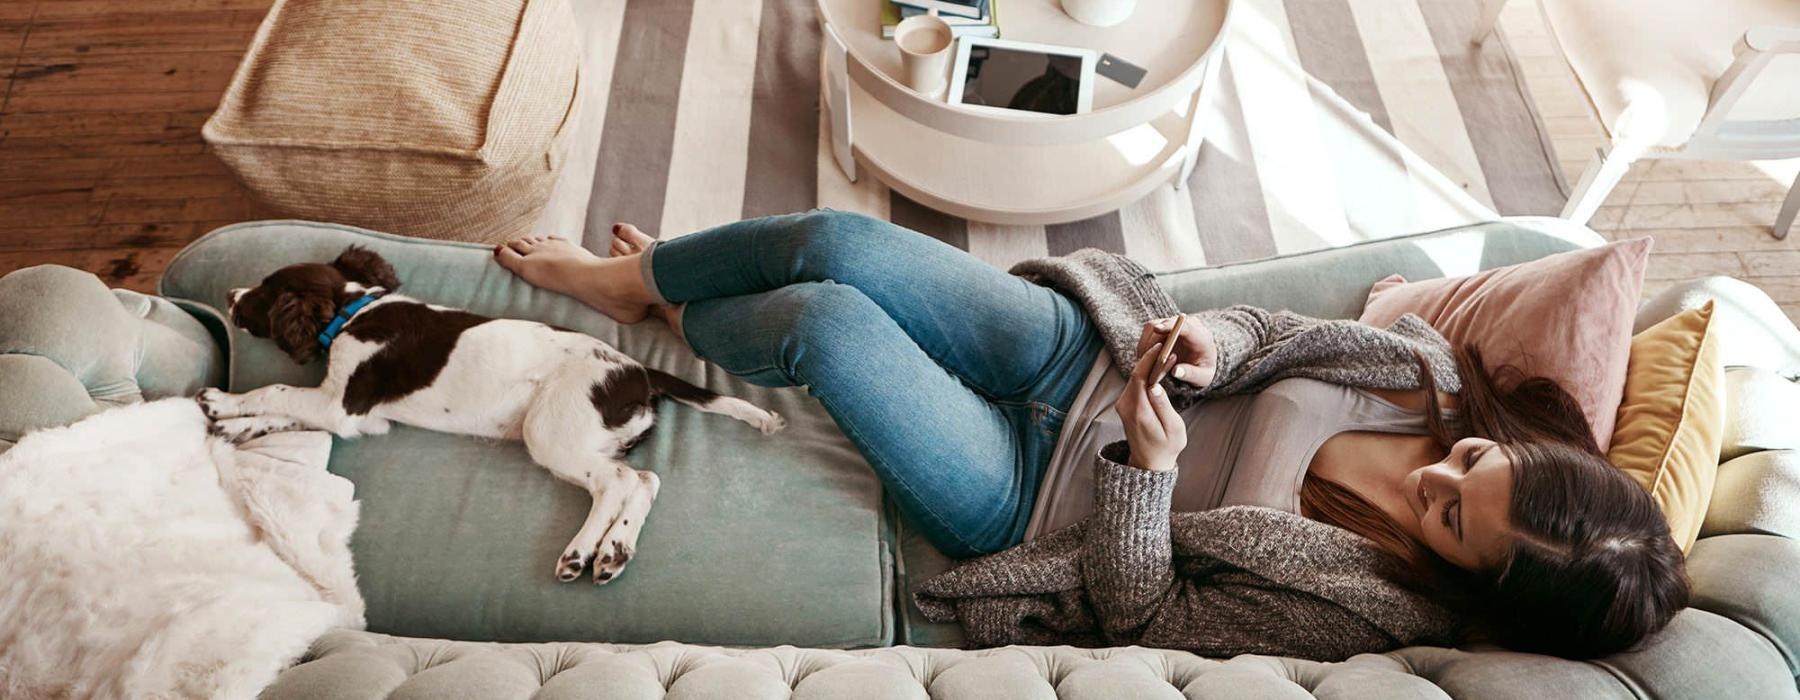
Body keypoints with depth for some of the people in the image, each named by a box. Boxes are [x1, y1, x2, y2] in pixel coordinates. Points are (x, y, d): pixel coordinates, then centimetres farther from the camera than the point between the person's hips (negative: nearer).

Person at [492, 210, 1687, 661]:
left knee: (821, 321, -18)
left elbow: (1141, 611, -18)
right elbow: (1273, 330, 3)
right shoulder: (1431, 371, -6)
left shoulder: (1361, 610, -20)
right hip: (1082, 347, 6)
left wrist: (1147, 467, -33)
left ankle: (675, 323, 25)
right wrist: (1216, 342, -19)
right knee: (834, 239, -7)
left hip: (1036, 487, -5)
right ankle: (644, 274, 29)